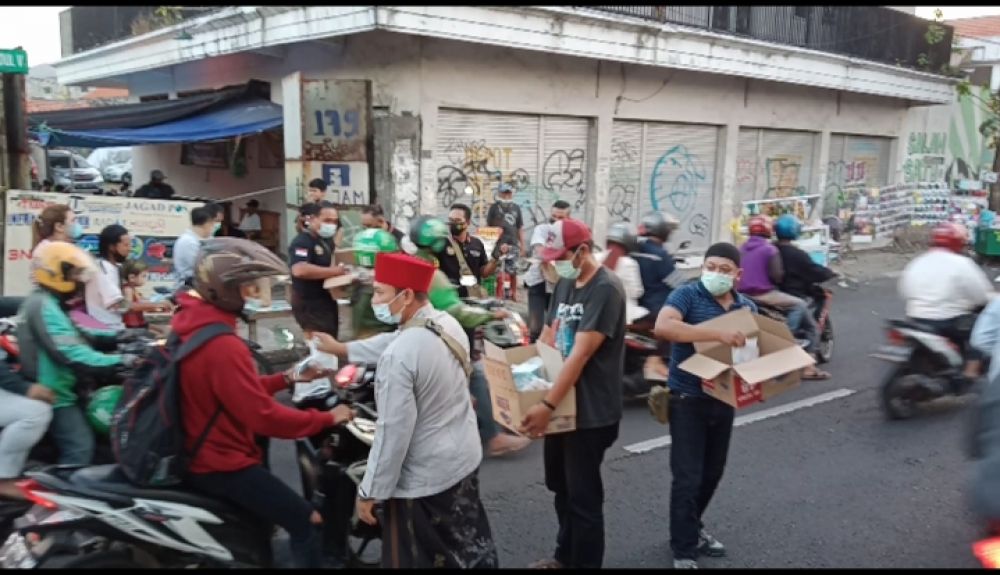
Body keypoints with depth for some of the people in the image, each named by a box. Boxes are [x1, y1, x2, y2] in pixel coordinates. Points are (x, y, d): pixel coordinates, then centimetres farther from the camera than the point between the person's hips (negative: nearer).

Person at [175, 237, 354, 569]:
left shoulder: (191, 320, 3)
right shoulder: (221, 345, -28)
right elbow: (264, 416, -28)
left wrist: (289, 378, 8)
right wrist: (327, 419, -17)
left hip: (199, 449, 11)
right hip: (221, 464, -10)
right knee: (309, 523, -8)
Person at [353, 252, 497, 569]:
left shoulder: (398, 355, -28)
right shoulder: (450, 323, -3)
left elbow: (393, 432, -25)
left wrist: (370, 492, -14)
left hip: (422, 480, -7)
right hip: (466, 458, 8)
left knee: (415, 559, 12)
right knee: (472, 544, 23)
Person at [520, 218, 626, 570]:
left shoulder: (606, 289, -19)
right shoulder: (565, 284, 8)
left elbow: (580, 354, -25)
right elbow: (547, 338, 13)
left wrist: (548, 405, -28)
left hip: (591, 411, -9)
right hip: (562, 405, 9)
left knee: (583, 495, 3)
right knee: (560, 486, 21)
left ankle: (585, 563, 21)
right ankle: (565, 556, 39)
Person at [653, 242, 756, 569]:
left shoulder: (748, 307, 6)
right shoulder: (687, 295, -12)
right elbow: (662, 327, -31)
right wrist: (717, 334, -36)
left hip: (724, 399, 6)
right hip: (688, 400, -6)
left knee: (712, 472, 19)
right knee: (688, 477, -2)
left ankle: (691, 529, 40)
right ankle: (683, 551, 12)